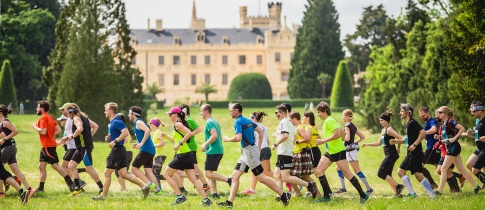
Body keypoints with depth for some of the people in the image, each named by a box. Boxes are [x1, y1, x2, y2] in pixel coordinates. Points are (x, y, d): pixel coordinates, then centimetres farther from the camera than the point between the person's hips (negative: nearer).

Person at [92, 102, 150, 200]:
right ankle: (143, 186, 2)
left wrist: (115, 141, -24)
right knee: (124, 174, 7)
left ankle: (103, 195, 4)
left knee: (107, 173, -2)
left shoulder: (116, 122, -14)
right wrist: (109, 138, 9)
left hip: (117, 150, -10)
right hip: (119, 150, 10)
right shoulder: (112, 123, 17)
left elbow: (125, 133, -26)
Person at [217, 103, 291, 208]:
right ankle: (229, 202, 7)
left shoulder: (238, 122, -12)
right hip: (246, 152, 10)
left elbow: (238, 137, -24)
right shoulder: (247, 120, 14)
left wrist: (227, 139, -6)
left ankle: (283, 195, -2)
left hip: (250, 151, -10)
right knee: (235, 175, 8)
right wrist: (258, 147, 18)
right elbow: (261, 131, 15)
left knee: (261, 177, -6)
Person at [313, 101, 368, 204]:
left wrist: (323, 141, -25)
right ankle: (326, 196, 5)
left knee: (347, 174, -5)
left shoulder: (329, 121, -15)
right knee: (318, 171, 0)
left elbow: (338, 133, -27)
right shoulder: (326, 121, 13)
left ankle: (363, 195, 3)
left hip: (338, 151, -10)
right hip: (330, 152, 10)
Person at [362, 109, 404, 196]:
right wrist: (367, 144, 20)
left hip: (391, 155, -10)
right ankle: (397, 192, 10)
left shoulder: (389, 130, -12)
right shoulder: (383, 130, 16)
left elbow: (400, 138, -21)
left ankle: (398, 186, -10)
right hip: (388, 155, 10)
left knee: (381, 173, -12)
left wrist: (398, 149, -11)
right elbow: (379, 143, 25)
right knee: (388, 176, 8)